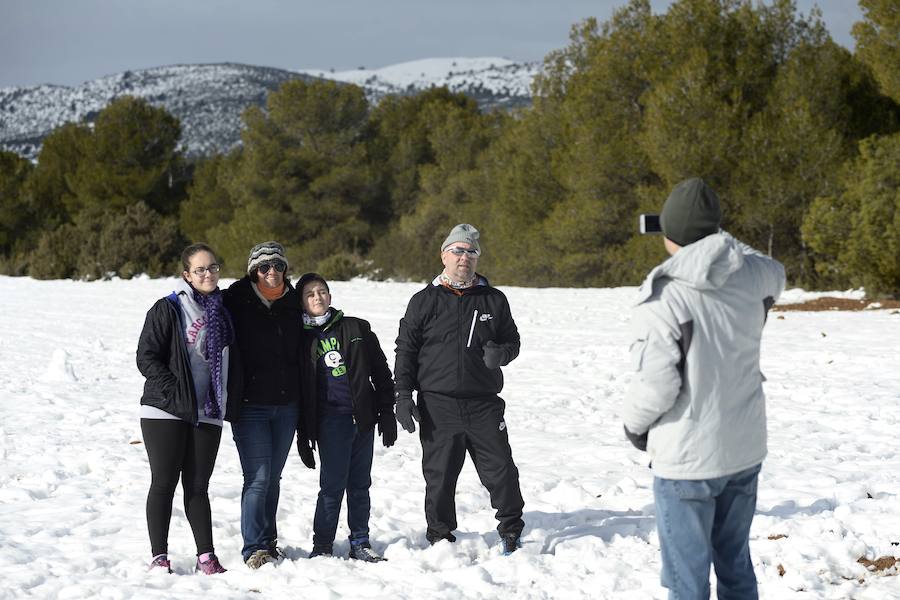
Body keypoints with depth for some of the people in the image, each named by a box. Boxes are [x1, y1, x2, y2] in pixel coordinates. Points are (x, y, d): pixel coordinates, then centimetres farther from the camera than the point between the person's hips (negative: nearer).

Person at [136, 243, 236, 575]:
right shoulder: (167, 309, -4)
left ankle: (206, 556, 8)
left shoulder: (223, 312, 12)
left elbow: (227, 362, 23)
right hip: (166, 411, -4)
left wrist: (226, 400, 11)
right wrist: (176, 392, -15)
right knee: (164, 483, 0)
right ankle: (159, 556, 4)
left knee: (198, 486, 7)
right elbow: (146, 358, -8)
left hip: (208, 414, 4)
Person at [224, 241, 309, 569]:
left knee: (273, 477, 14)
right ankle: (255, 548, -2)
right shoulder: (236, 302, -7)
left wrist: (303, 400, 18)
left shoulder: (292, 303, 8)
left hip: (286, 406, 5)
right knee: (258, 478, -8)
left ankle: (268, 540, 25)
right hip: (250, 406, -5)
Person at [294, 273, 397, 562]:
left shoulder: (356, 328, 9)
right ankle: (322, 546, 5)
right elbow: (297, 389, 8)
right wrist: (303, 434, 5)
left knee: (360, 484, 7)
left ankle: (360, 543, 16)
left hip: (363, 417, 2)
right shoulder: (301, 339, 6)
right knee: (333, 484, -7)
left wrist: (387, 413, 4)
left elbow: (381, 372, 11)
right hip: (330, 419, -2)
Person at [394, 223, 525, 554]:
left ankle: (511, 529, 16)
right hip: (438, 405, -1)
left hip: (484, 403, 1)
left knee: (501, 470, -2)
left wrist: (500, 353, -7)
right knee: (439, 476, 3)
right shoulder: (424, 301, 5)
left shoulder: (494, 300, 10)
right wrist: (402, 395, -3)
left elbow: (512, 340, 17)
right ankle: (440, 536, 17)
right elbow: (406, 350, 6)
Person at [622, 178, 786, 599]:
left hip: (688, 458, -6)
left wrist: (634, 424, 1)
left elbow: (656, 384, -19)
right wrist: (719, 238, 21)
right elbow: (776, 275, 22)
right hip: (745, 450, 6)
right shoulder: (750, 276, -4)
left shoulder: (661, 297, -20)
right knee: (736, 565, 19)